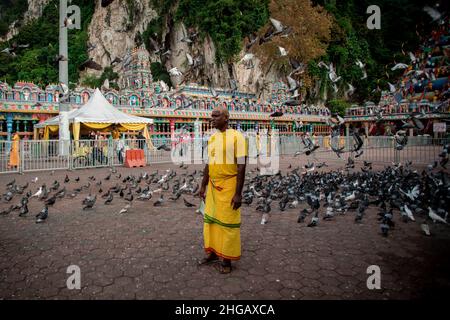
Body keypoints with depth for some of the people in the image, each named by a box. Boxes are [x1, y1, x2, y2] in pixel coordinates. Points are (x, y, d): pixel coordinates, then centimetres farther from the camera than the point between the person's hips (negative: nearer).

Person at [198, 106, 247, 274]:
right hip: (212, 186, 7)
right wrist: (203, 186, 16)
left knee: (227, 223, 2)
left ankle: (227, 259, 17)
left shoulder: (236, 136, -11)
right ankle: (212, 252, 31)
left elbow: (241, 166, -14)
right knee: (210, 220, 14)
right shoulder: (211, 138, 11)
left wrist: (238, 193, -17)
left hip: (229, 186, -7)